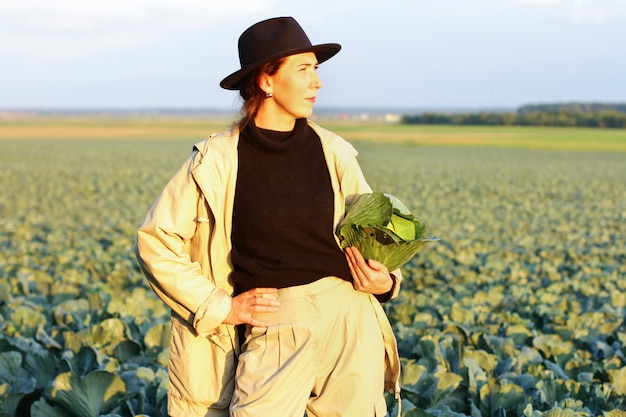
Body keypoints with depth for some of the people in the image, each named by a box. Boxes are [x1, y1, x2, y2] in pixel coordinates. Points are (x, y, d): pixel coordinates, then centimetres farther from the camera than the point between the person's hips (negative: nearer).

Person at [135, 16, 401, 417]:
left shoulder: (332, 152, 6)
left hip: (350, 320, 3)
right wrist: (221, 307, -3)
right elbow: (154, 241, 2)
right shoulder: (218, 161, -2)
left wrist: (386, 281, -3)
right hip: (275, 330, -3)